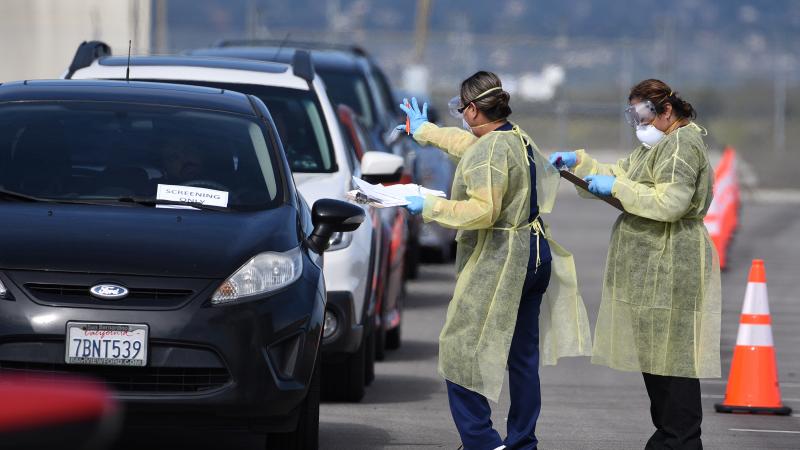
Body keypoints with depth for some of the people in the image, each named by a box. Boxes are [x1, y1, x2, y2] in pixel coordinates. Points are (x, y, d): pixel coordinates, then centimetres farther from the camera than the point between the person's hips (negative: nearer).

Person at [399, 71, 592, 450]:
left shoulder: (489, 149, -18)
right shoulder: (519, 138, 12)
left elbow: (483, 211, -26)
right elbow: (466, 142, 32)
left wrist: (430, 207, -17)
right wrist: (424, 131, 46)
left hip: (497, 263, -10)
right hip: (534, 256, 10)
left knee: (460, 351, -3)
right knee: (523, 356, 12)